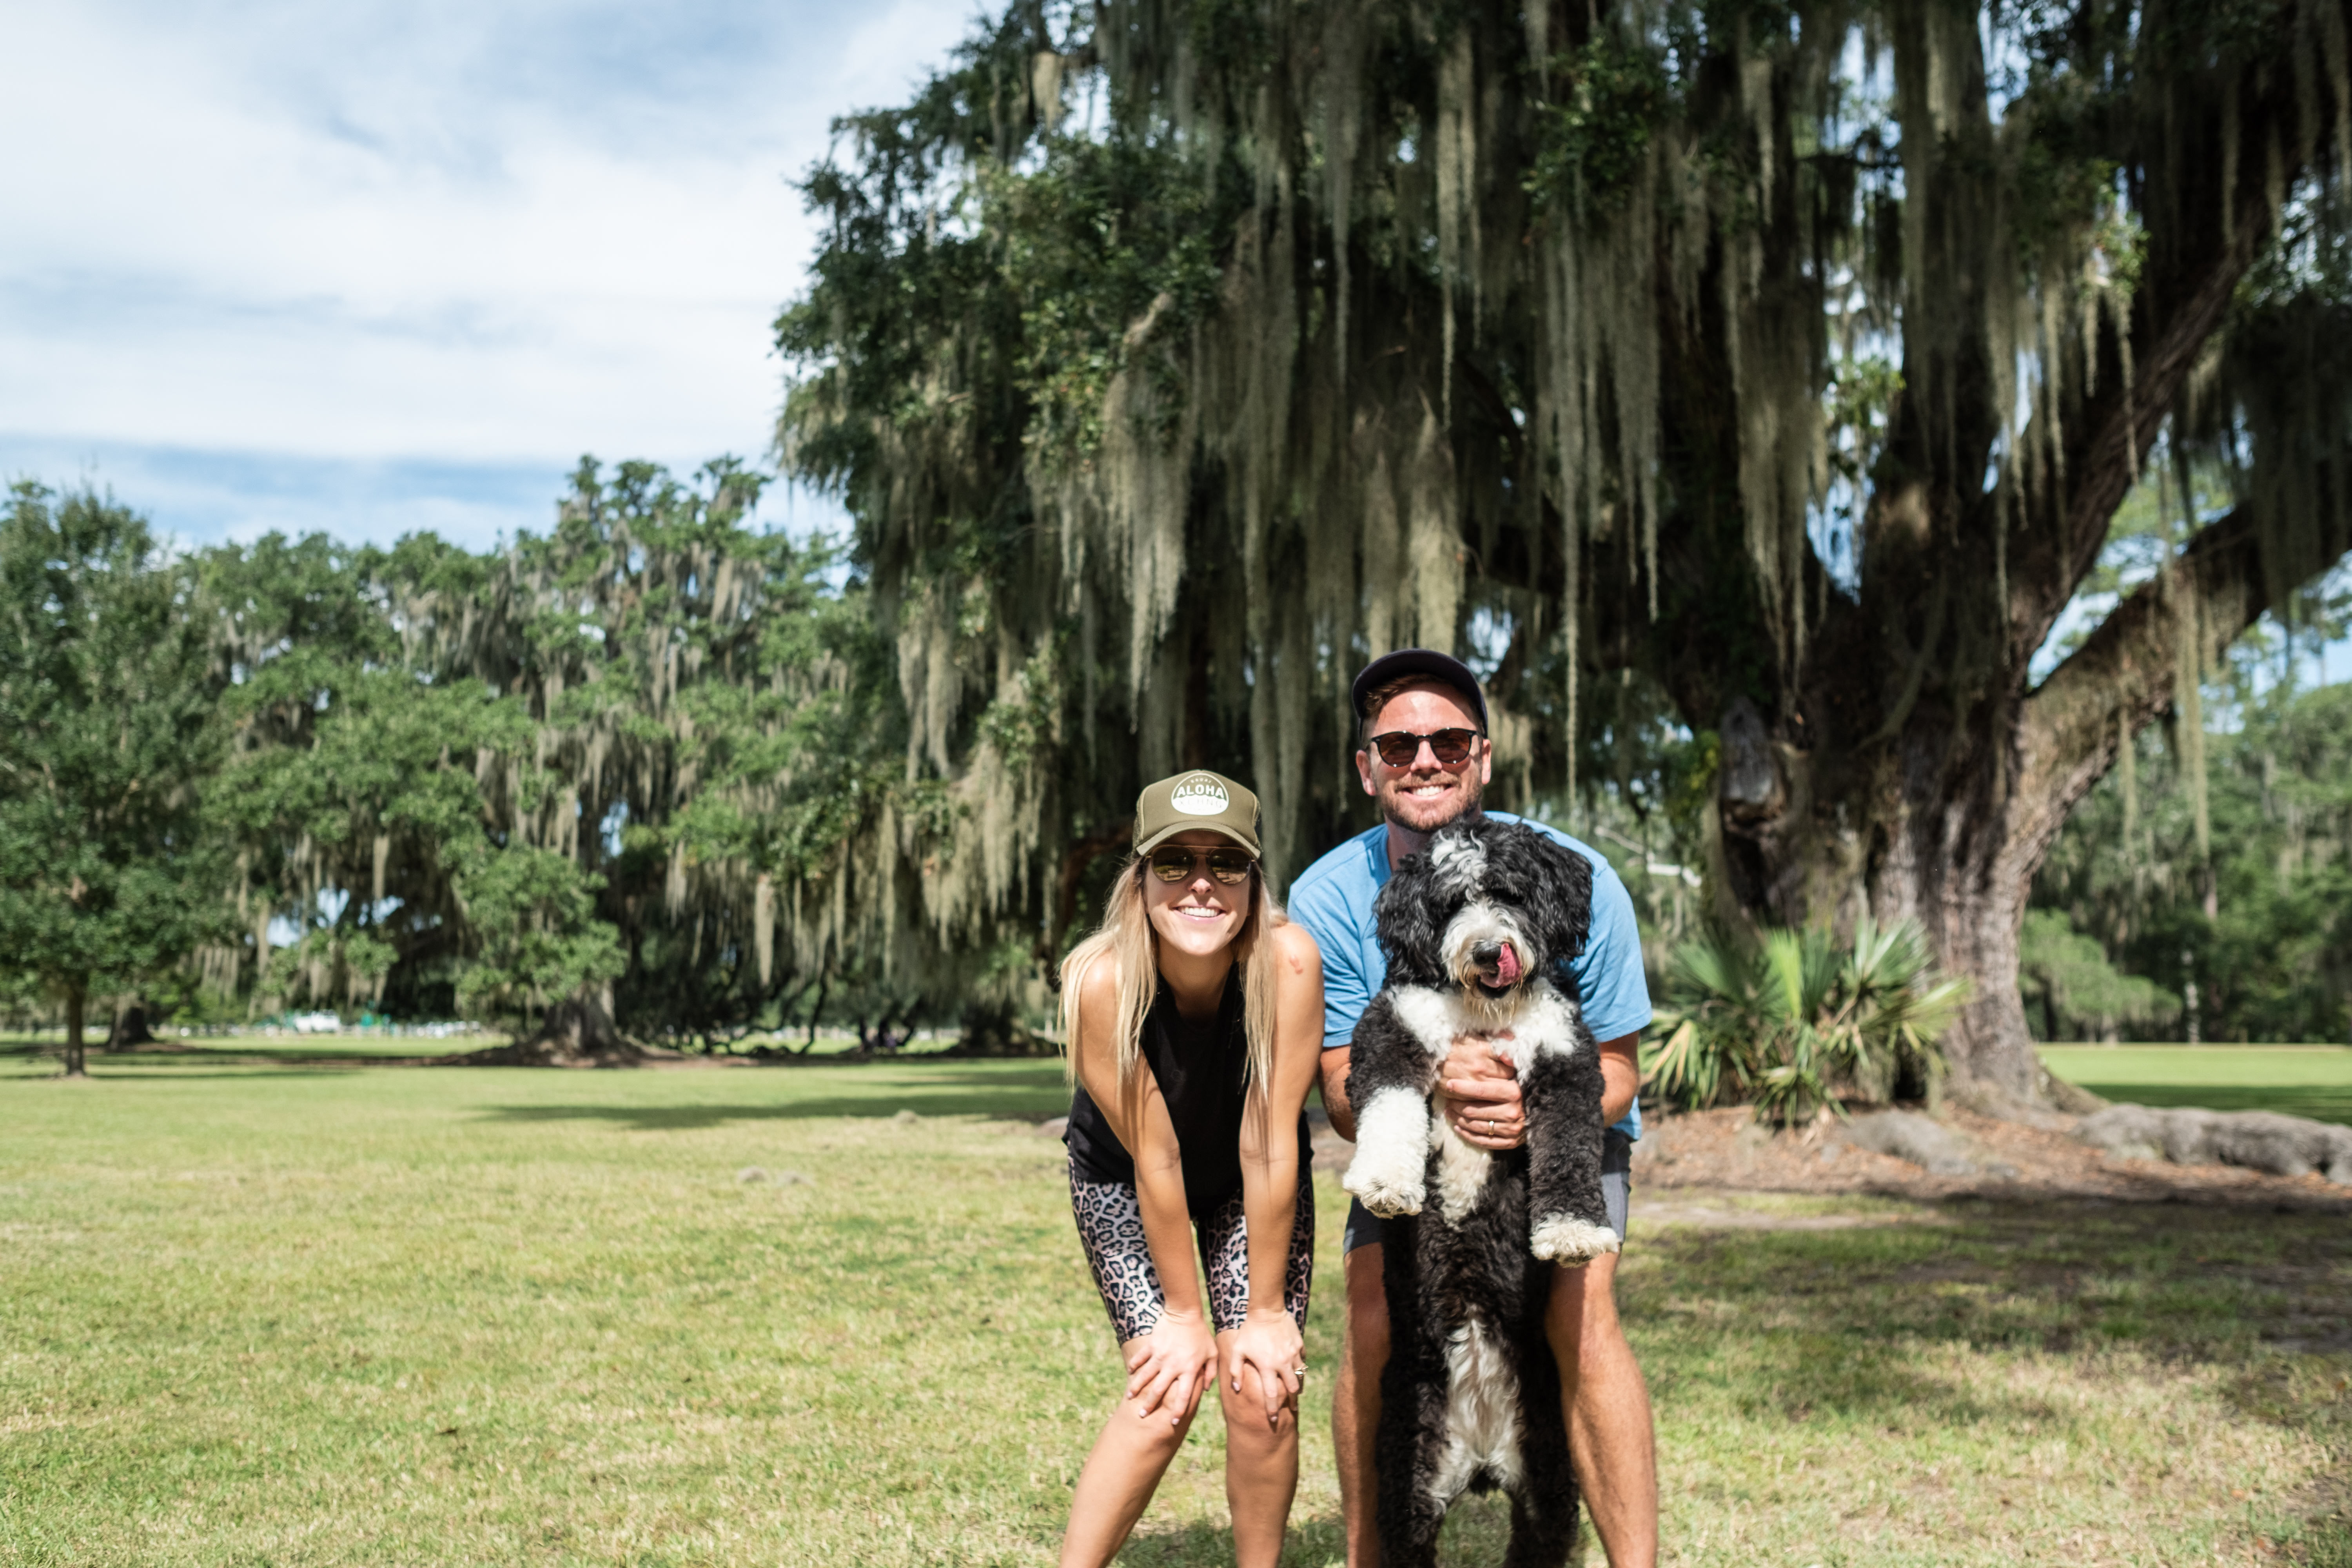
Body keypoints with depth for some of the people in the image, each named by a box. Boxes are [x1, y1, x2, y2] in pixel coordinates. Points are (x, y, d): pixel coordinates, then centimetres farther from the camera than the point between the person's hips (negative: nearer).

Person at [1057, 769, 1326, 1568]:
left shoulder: (1287, 961, -32)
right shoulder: (1102, 979, -33)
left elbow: (1268, 1150, -26)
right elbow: (1153, 1160, -25)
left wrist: (1265, 1312, -18)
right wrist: (1183, 1313, -15)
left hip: (1254, 1188, 1)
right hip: (1121, 1179, -1)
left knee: (1262, 1394, -8)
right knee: (1166, 1395, -13)